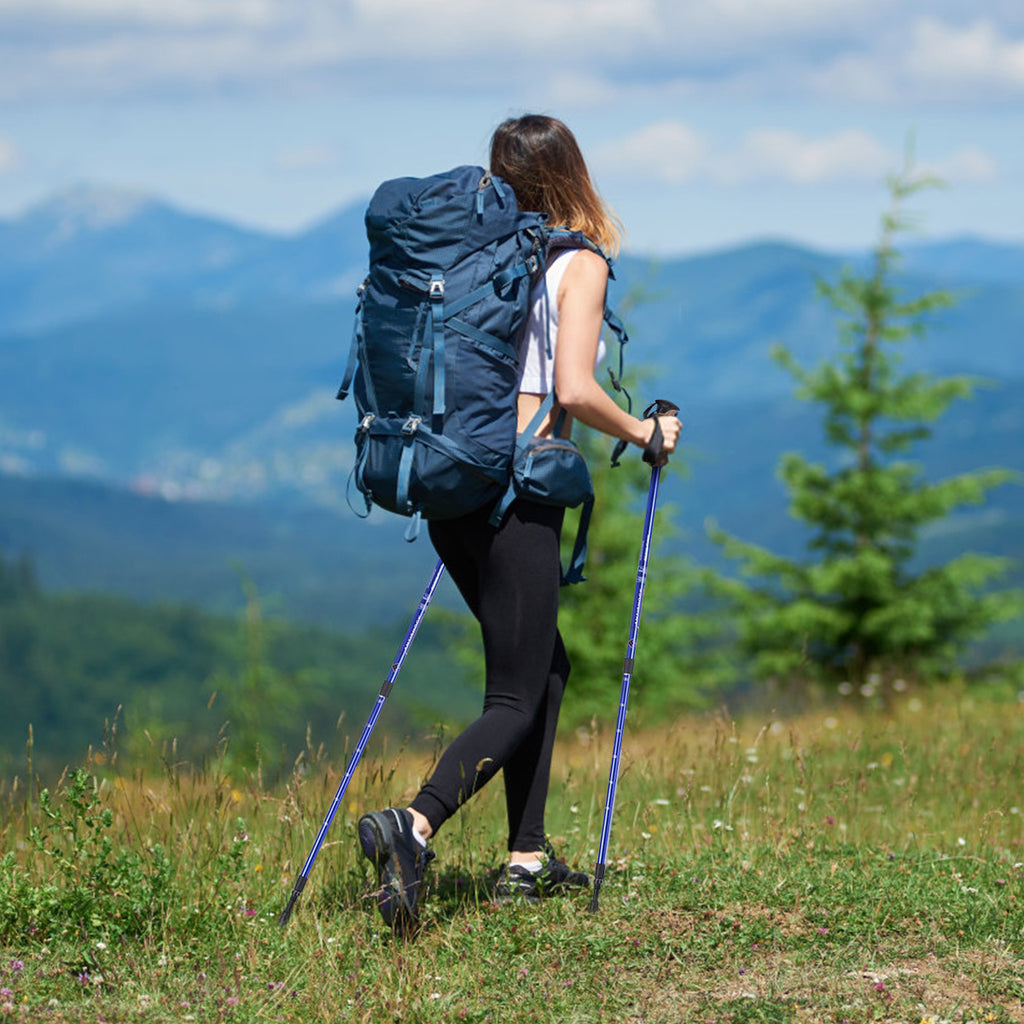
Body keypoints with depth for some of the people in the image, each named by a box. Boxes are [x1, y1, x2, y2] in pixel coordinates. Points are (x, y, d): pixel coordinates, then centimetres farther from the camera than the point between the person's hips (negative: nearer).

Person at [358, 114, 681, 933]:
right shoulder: (580, 264, -6)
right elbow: (575, 391, -16)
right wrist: (646, 432, 1)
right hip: (516, 491, -7)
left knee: (545, 667, 21)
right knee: (515, 702, -5)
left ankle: (528, 859, 21)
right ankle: (413, 827, -27)